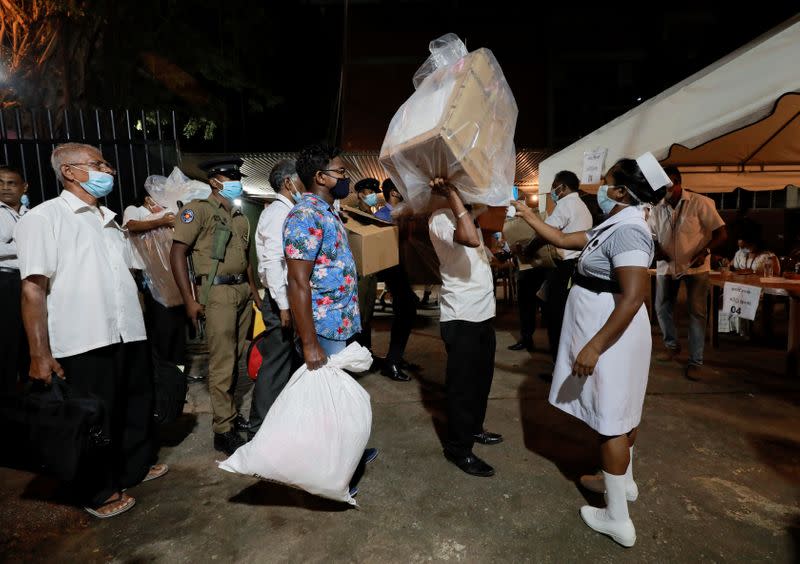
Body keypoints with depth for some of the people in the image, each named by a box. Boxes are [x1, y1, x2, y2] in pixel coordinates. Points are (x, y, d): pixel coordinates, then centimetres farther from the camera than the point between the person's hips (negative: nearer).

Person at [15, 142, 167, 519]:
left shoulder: (108, 220, 15)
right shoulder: (45, 218, -8)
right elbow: (33, 287, -14)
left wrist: (137, 324, 16)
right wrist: (40, 354, -18)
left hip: (129, 335, 7)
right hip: (83, 343, -7)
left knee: (136, 405, 19)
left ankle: (135, 466, 40)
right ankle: (98, 493, 27)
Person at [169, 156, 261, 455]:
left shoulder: (240, 217, 18)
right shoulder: (198, 209, -5)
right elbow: (177, 253, -10)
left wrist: (255, 294, 15)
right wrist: (190, 300, -15)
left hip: (242, 291, 7)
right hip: (217, 292, -7)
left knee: (235, 358, 12)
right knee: (222, 363, -4)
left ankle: (229, 414, 26)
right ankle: (224, 431, 5)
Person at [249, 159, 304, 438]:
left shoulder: (287, 212, 15)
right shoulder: (278, 212, -12)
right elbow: (272, 261, -21)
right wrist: (283, 306, -22)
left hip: (291, 298, 10)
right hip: (281, 300, -10)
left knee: (291, 362, 17)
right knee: (275, 365, -2)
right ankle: (259, 430, 11)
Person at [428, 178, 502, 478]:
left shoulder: (464, 213, 14)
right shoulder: (439, 218, -17)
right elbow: (471, 239, -35)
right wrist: (453, 194, -31)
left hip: (482, 311, 10)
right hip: (461, 317, -9)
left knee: (481, 377, 22)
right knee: (463, 383, 2)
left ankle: (473, 428, 40)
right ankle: (458, 448, 17)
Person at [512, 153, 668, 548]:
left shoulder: (628, 231, -23)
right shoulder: (614, 226, 8)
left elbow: (633, 297, -30)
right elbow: (563, 240, 17)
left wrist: (594, 347, -30)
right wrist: (528, 216, 18)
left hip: (611, 338, -10)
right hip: (609, 334, 10)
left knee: (610, 419, 0)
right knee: (621, 412, 22)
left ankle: (618, 519, 13)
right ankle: (623, 481, 43)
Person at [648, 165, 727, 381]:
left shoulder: (699, 203, -13)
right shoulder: (657, 208, -2)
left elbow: (721, 233, -12)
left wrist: (705, 252, -27)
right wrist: (655, 247, -10)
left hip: (695, 266, -4)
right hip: (666, 265, 4)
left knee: (697, 312, -2)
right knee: (662, 308, 10)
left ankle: (696, 361, 5)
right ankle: (672, 345, 34)